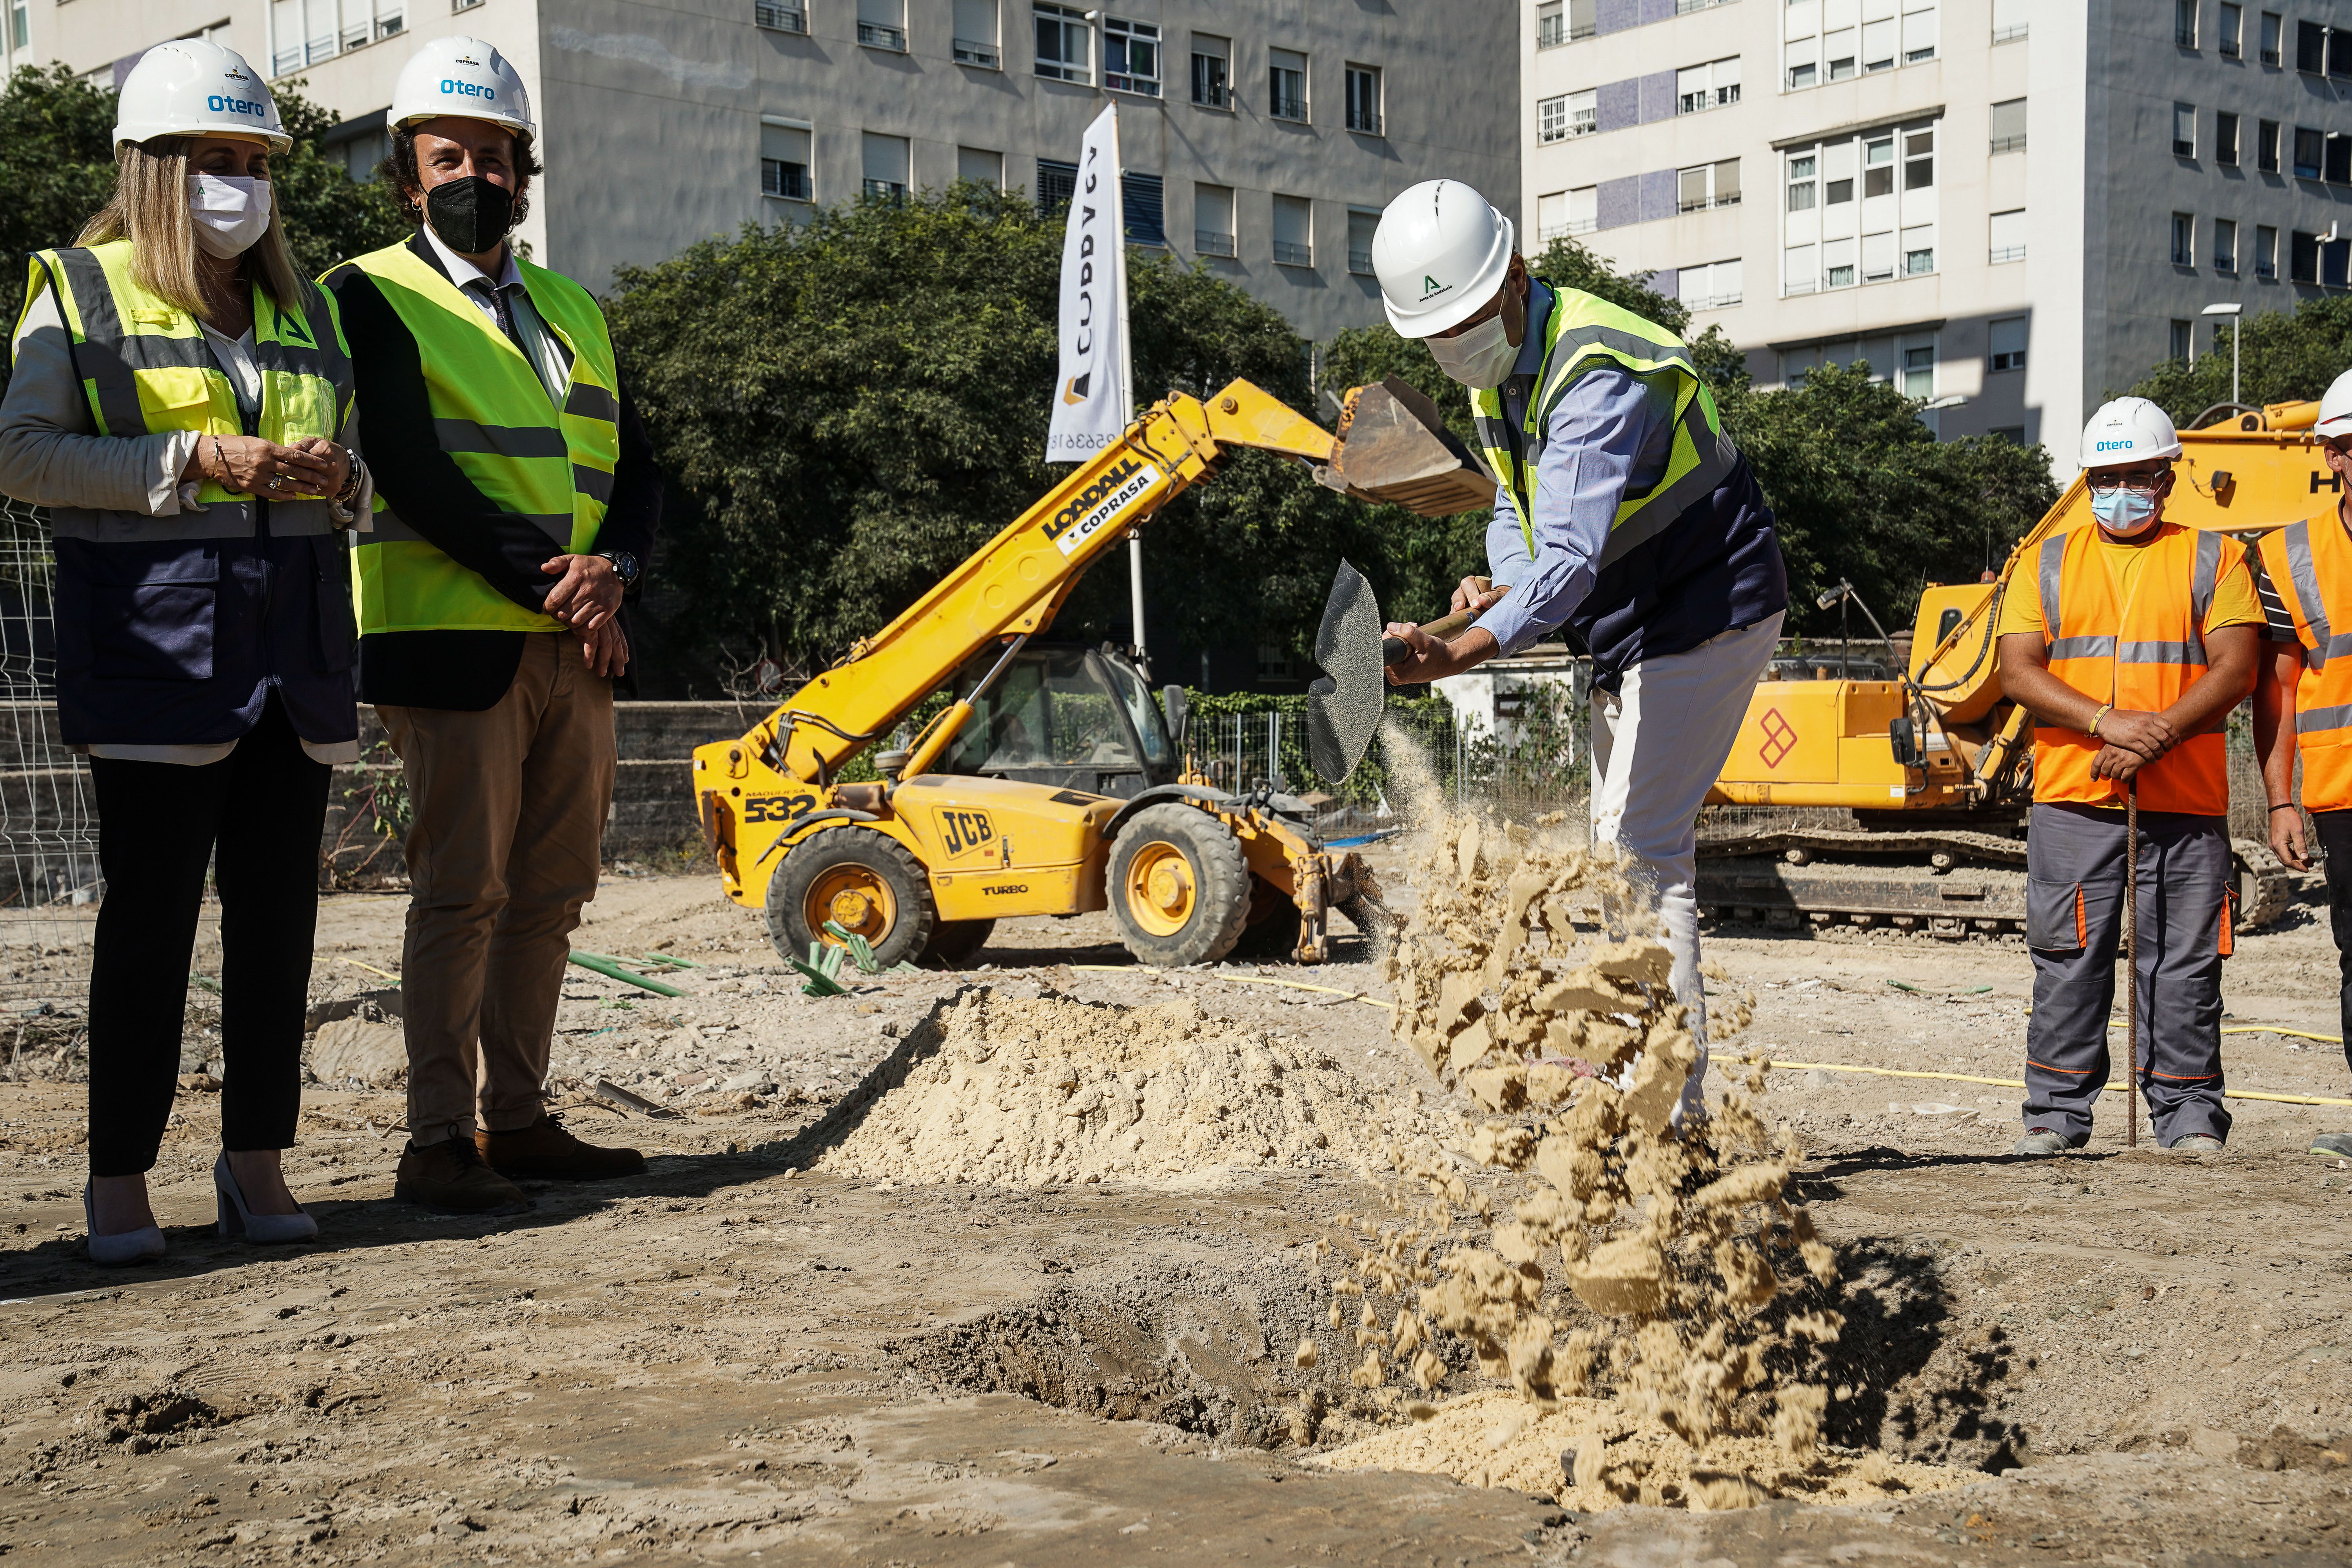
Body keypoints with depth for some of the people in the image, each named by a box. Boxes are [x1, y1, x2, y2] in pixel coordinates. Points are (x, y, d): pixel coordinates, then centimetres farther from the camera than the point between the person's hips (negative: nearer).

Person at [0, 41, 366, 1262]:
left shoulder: (298, 309, 20)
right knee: (151, 913, -5)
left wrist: (337, 479, 0)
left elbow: (350, 461, 25)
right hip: (154, 633, -5)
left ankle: (256, 1161, 13)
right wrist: (196, 461, -15)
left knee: (279, 909, 4)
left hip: (293, 641, 5)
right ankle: (120, 1178, 4)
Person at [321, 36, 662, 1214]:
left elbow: (635, 473, 13)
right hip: (454, 643, -6)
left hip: (576, 652, 6)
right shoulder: (376, 298, 1)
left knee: (550, 894, 7)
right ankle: (438, 1143, -2)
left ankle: (517, 1120, 16)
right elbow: (410, 474, -12)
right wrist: (544, 579, -17)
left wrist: (610, 572, -8)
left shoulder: (573, 310, 19)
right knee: (461, 891, -7)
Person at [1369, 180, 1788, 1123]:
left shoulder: (1599, 375, -28)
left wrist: (1460, 652, -53)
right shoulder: (1498, 369, 3)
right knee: (1628, 844, 13)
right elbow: (1519, 510, 14)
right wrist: (1504, 583, -10)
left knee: (1637, 847, -15)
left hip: (1707, 613, -10)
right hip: (1631, 629, 10)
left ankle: (1673, 1107, -14)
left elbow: (1572, 557, -40)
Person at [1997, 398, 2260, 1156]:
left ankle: (2189, 1112, 10)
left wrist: (2158, 736, -16)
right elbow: (2017, 671, 1)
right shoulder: (2049, 563, 12)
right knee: (2069, 957, 1)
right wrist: (2110, 723, -13)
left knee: (2184, 961, 1)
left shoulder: (2212, 559, 9)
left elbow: (2235, 669, -1)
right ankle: (2057, 1111, 10)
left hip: (2186, 798, -1)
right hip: (2073, 799, 1)